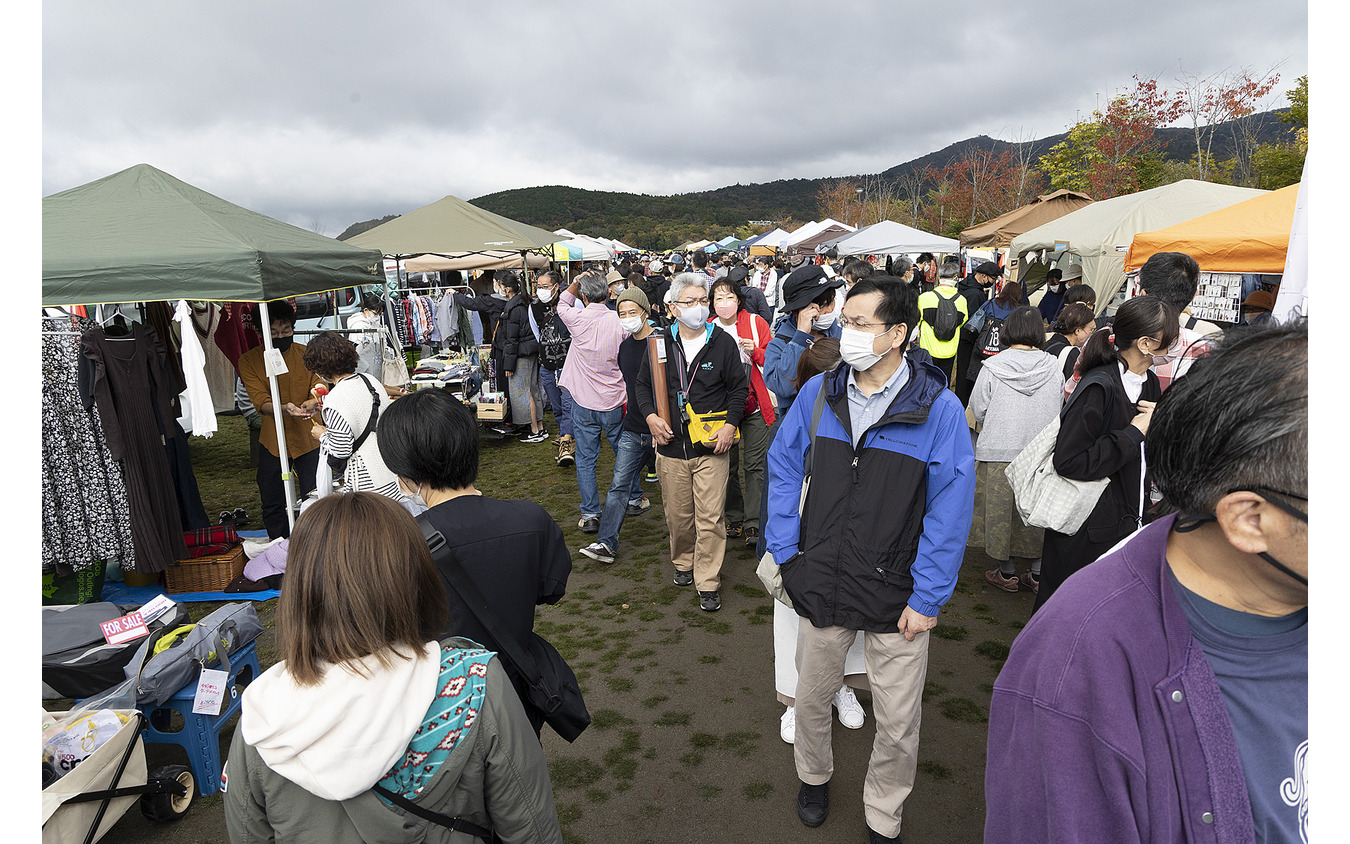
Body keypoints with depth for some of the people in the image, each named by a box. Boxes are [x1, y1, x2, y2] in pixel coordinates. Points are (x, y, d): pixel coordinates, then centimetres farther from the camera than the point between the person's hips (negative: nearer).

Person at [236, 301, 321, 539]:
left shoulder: (306, 354, 0)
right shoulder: (249, 360, -2)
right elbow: (260, 401, -12)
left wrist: (309, 404, -32)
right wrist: (284, 409, -35)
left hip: (308, 437, -1)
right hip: (272, 440, 1)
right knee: (272, 505, 11)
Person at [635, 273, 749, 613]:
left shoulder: (723, 342, 0)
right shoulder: (660, 343, 4)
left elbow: (739, 387, 5)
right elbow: (643, 383, 13)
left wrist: (730, 423, -8)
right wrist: (650, 416, -3)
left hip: (711, 447, -2)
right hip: (671, 445, 2)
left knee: (710, 518, -2)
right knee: (678, 515, 13)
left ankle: (707, 582, 12)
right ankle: (683, 563, 37)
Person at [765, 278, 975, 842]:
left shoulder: (938, 409, -15)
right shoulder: (818, 393, -4)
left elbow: (951, 510, -12)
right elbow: (783, 467, 5)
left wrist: (927, 599, -11)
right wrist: (786, 550, 0)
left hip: (898, 597, -2)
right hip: (820, 581, 3)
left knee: (898, 725, 14)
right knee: (811, 698, 21)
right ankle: (813, 776, 53)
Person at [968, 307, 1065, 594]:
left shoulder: (992, 366, -12)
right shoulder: (1054, 367, -4)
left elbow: (978, 410, -3)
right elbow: (1059, 411, 7)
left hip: (997, 452, -3)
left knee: (1000, 510, 10)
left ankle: (1007, 573, 21)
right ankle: (1037, 575, 22)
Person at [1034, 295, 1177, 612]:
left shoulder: (1149, 383, 7)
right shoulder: (1099, 387, -21)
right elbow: (1068, 462, -27)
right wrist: (1134, 433, -19)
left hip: (1126, 521, 8)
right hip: (1085, 531, -8)